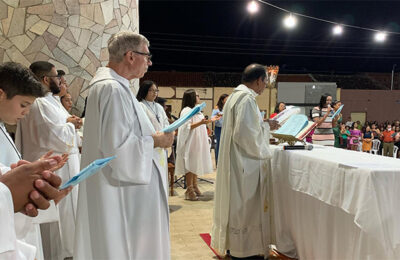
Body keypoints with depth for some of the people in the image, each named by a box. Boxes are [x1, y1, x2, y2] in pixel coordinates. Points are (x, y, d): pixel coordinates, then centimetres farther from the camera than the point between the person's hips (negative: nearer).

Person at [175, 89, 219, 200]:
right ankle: (189, 190, -2)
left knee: (196, 165, 12)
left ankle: (194, 186, 21)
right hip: (190, 143, -9)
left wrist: (211, 120, 20)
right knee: (190, 165, -6)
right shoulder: (186, 111, -13)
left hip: (197, 143, 9)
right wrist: (200, 122, -32)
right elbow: (188, 127, -21)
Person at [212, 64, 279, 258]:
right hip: (245, 164, -10)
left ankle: (231, 243, 32)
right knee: (245, 206, 3)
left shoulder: (236, 95, 13)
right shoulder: (246, 98, -19)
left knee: (237, 204, 19)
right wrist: (266, 127, -9)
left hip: (235, 162, 10)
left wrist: (265, 125, 14)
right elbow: (245, 134, -25)